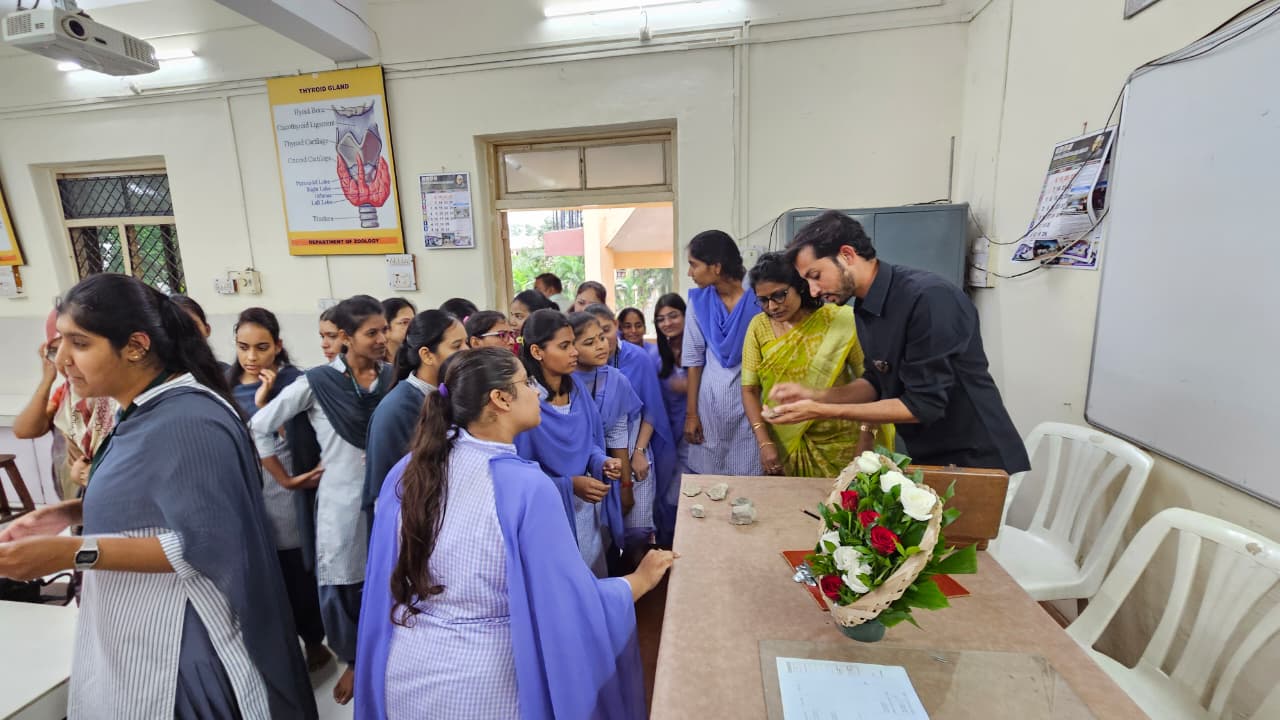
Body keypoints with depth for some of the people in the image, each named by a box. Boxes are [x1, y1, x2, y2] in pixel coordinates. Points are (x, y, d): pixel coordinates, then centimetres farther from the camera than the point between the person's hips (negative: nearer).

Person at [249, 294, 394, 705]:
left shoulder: (393, 377, -1)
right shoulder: (317, 382, -8)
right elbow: (259, 427, -2)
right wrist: (285, 479, 0)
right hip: (342, 499, -2)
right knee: (343, 582, 10)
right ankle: (353, 660, 36)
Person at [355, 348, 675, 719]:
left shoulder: (408, 470, -9)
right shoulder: (525, 485, -27)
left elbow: (386, 579, 4)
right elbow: (574, 603, -21)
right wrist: (641, 579, -6)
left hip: (405, 669, 5)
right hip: (483, 682, -5)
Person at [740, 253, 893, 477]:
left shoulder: (840, 321, -9)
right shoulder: (758, 327, -4)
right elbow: (749, 390, -3)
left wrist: (866, 438, -14)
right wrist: (764, 442, -12)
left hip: (839, 444, -1)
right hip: (783, 446, 2)